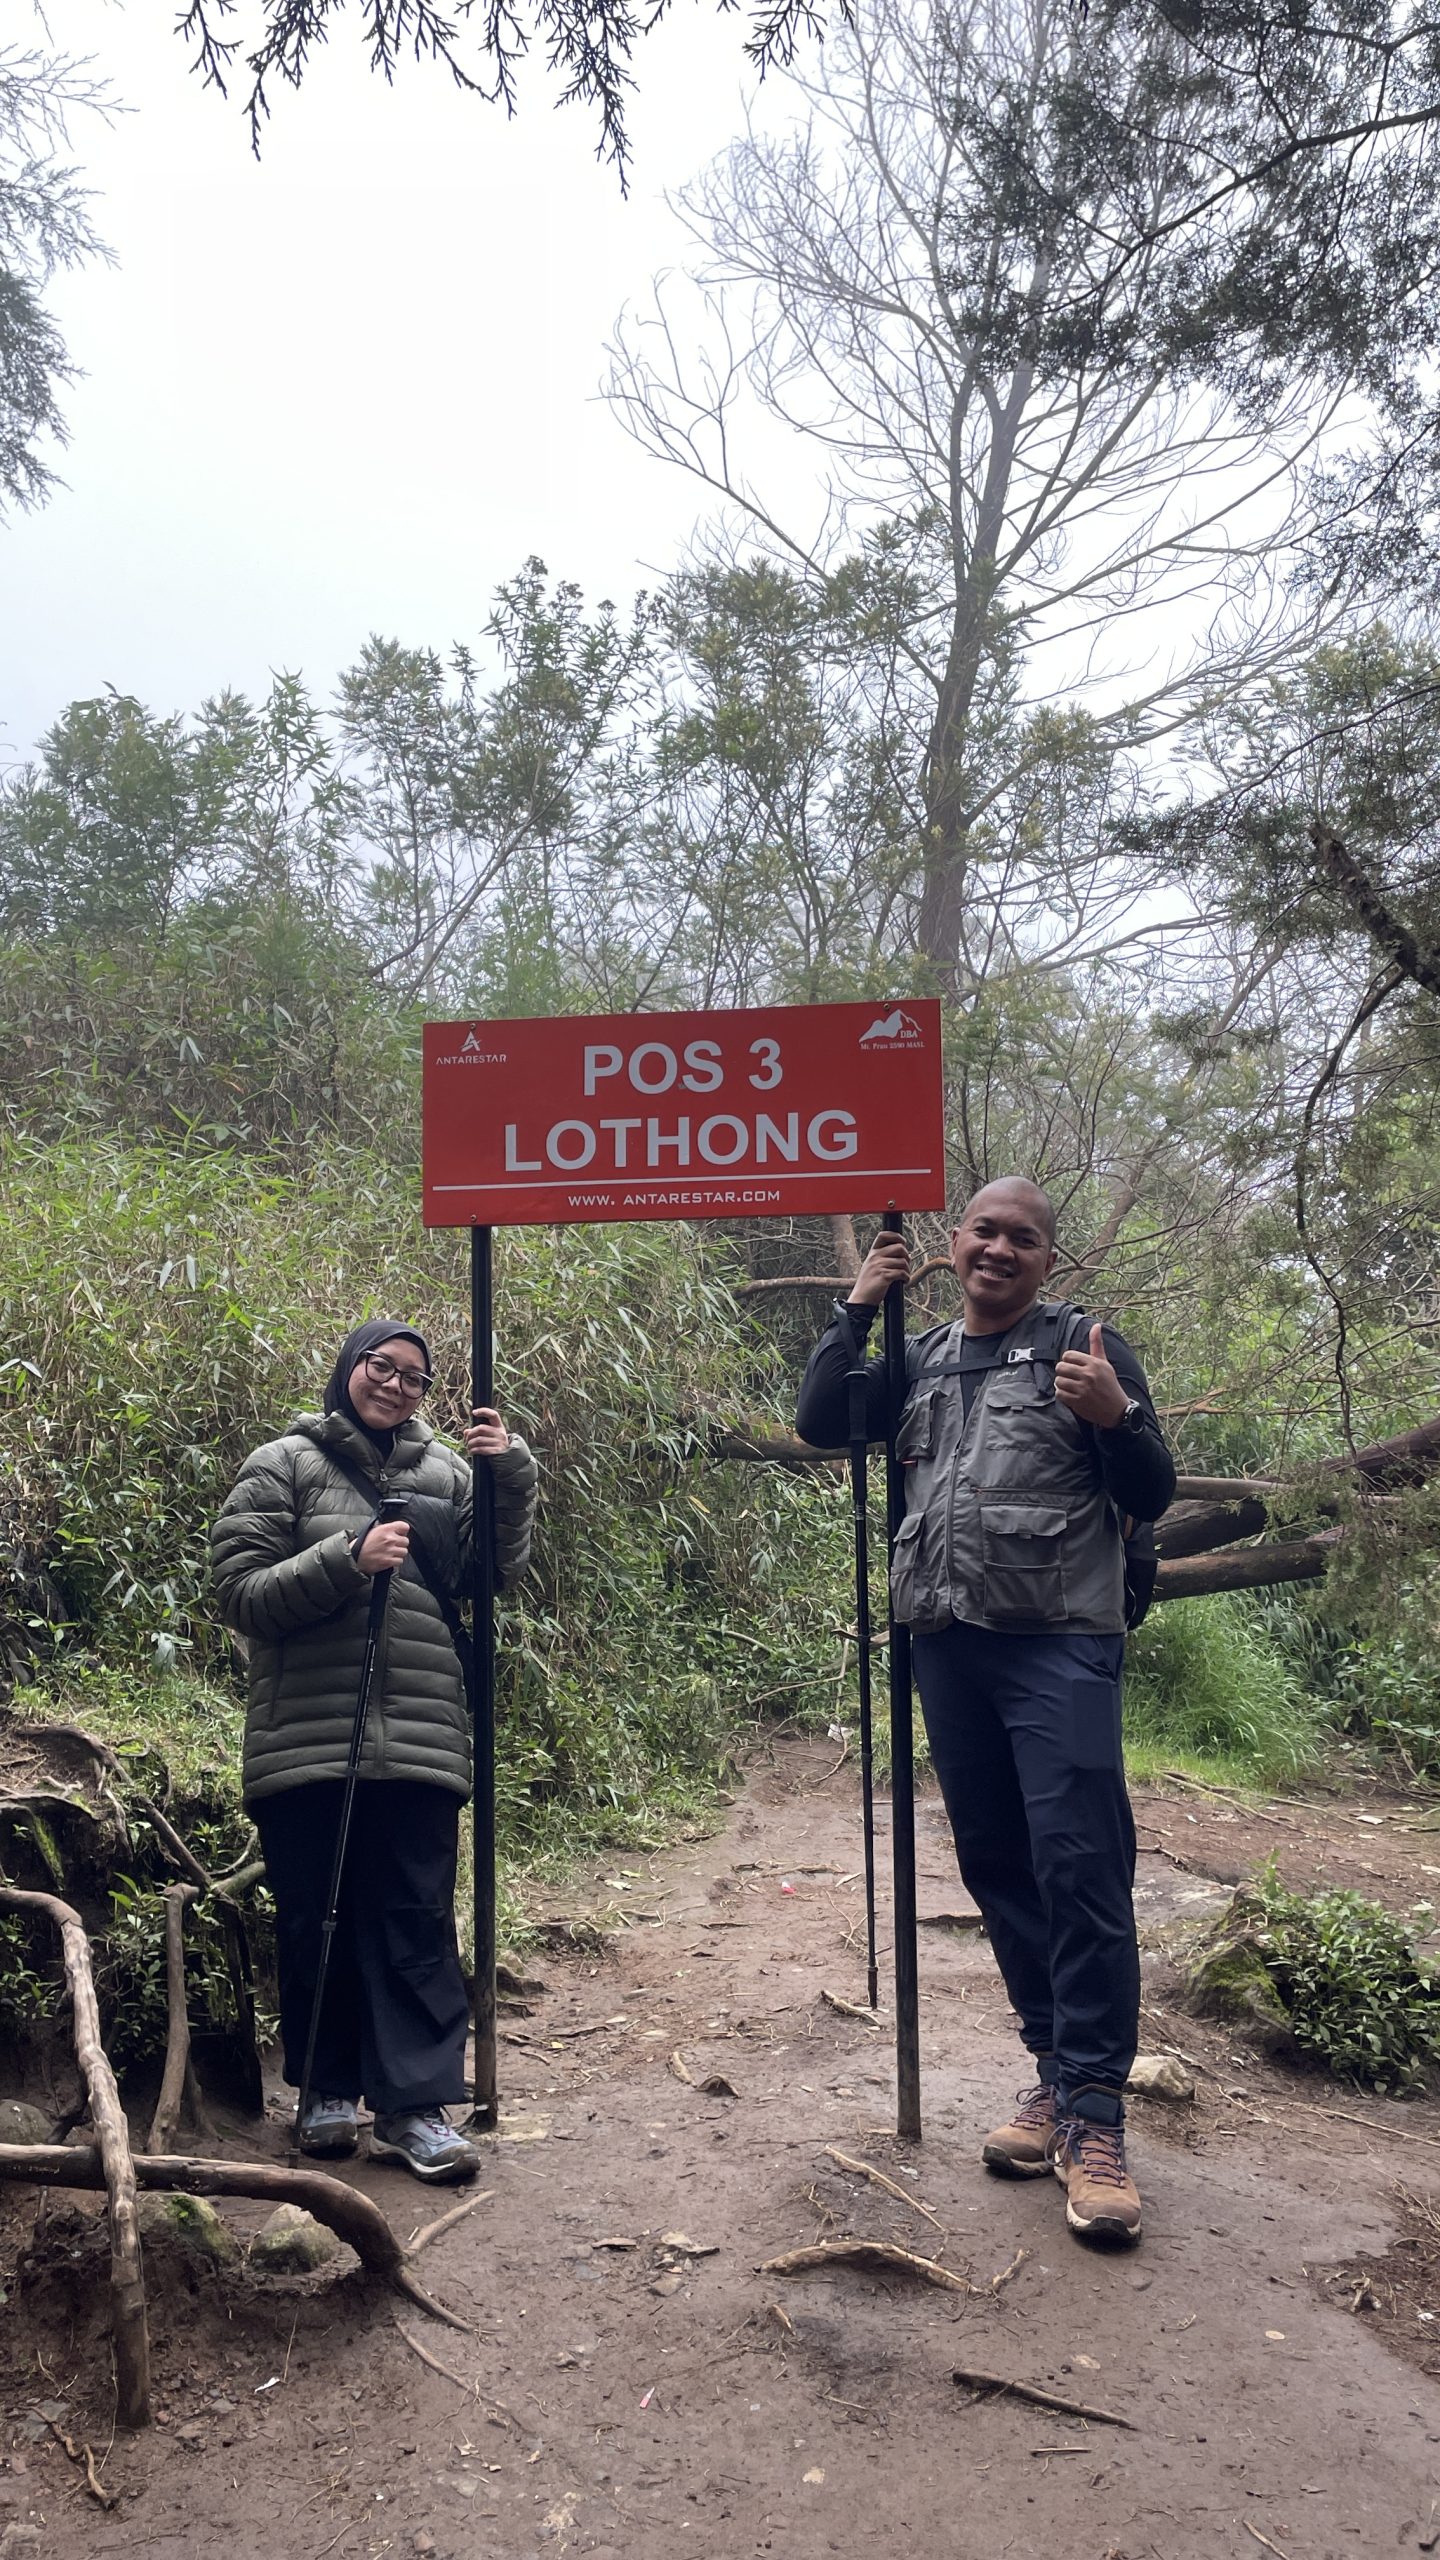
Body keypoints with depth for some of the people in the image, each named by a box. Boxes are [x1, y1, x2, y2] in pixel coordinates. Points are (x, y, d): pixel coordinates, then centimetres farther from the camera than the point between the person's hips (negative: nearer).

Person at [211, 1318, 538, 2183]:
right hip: (307, 1738, -1)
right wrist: (347, 1559, -16)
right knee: (315, 1918, 8)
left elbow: (499, 1574, 7)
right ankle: (330, 2088, 24)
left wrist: (511, 1475, -5)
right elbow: (241, 1593, -3)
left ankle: (415, 2102, 7)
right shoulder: (283, 1465, 4)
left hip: (420, 1740, 1)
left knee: (418, 1919, 1)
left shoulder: (446, 1471, 11)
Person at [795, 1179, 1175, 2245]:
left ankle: (1095, 2116, -1)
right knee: (996, 1866, 10)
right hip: (948, 1646, 5)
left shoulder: (1086, 1347, 2)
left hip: (1060, 1648, -5)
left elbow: (1150, 1498, 1)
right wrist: (858, 1307, 5)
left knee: (1080, 1871, -9)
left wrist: (1115, 1417, -19)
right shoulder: (922, 1357, 16)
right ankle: (1058, 2075, 23)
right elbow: (820, 1423, 10)